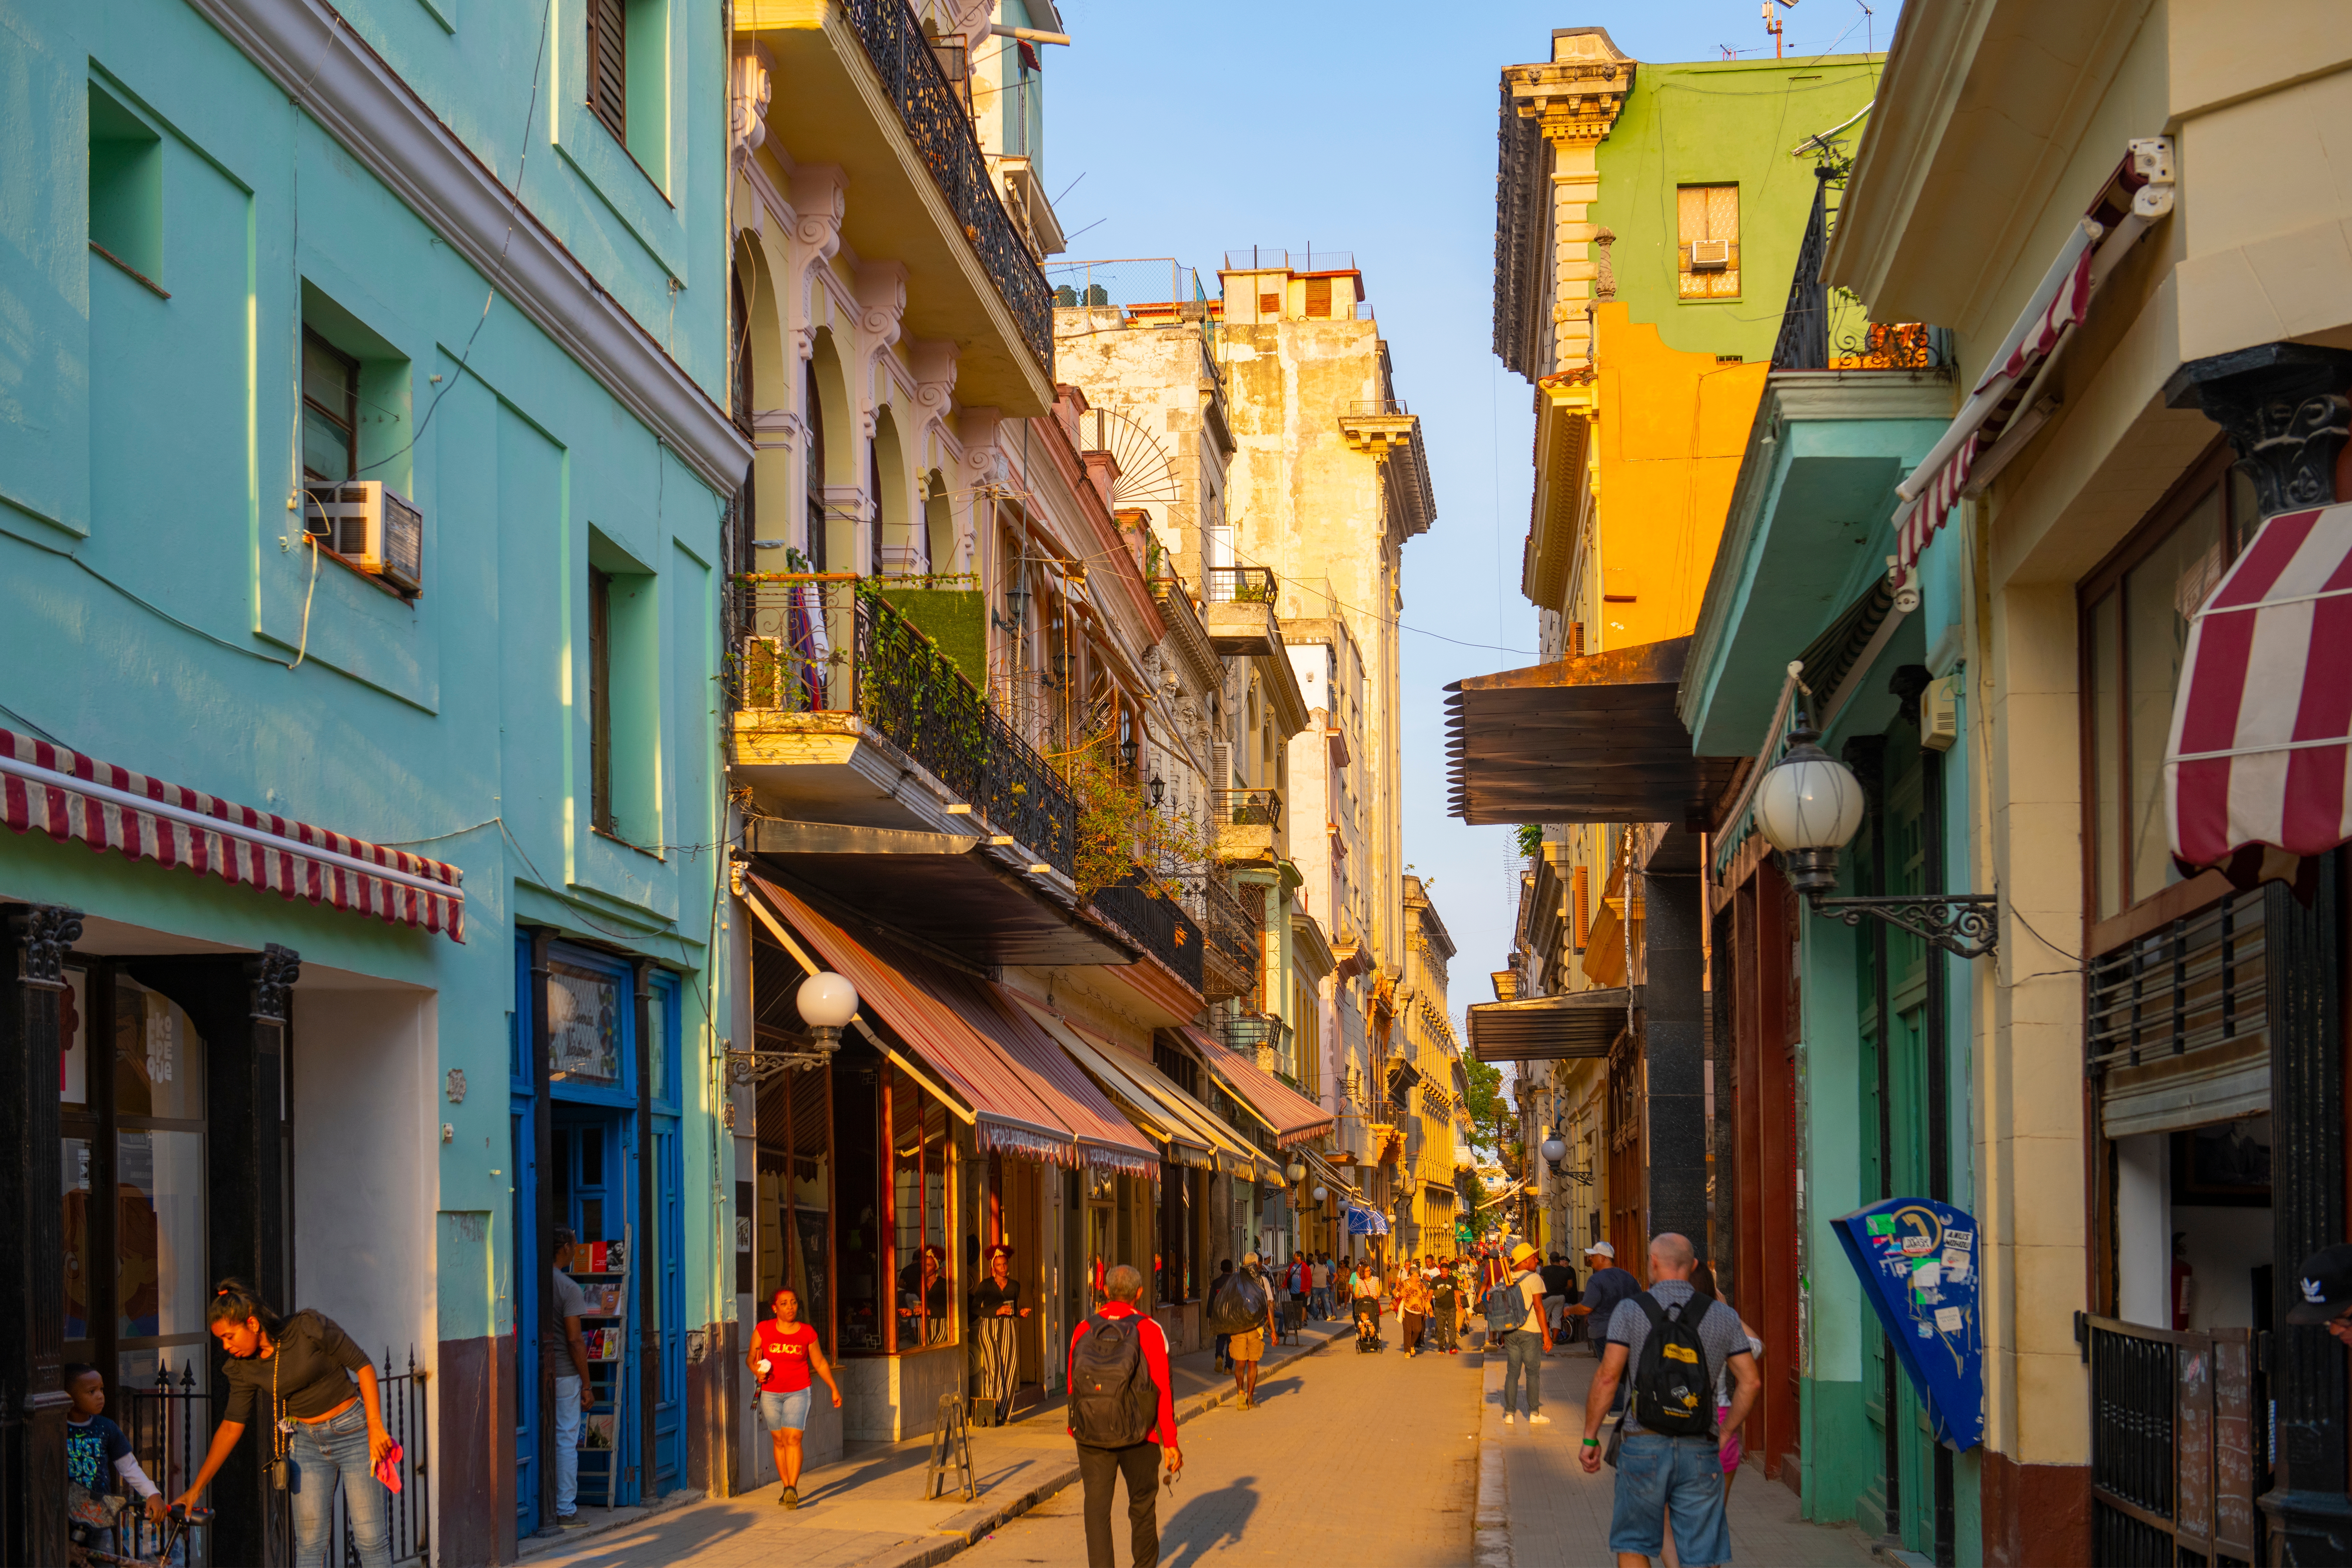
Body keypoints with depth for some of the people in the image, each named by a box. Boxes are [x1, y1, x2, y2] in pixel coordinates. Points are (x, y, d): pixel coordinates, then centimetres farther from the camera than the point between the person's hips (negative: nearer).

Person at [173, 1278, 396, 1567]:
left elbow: (362, 1366, -11)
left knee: (370, 1540, -6)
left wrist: (376, 1426, -16)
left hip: (353, 1432, -4)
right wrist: (195, 1489, 2)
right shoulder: (245, 1369, -3)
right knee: (309, 1543, -2)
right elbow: (231, 1426, 3)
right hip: (306, 1442, 4)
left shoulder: (309, 1328, -17)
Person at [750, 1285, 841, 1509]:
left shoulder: (807, 1333, -1)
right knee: (779, 1440, 7)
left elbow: (820, 1364, 10)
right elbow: (751, 1358, 7)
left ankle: (793, 1488, -19)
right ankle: (786, 1487, 17)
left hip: (798, 1392, -1)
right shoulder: (763, 1330, -2)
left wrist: (834, 1389, 12)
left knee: (793, 1438, -15)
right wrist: (756, 1370, -15)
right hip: (771, 1393, 2)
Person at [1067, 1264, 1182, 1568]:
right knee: (1142, 1505, 17)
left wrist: (1077, 1430, 20)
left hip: (1091, 1437, 1)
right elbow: (1163, 1391, -10)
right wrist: (1170, 1442, -5)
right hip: (1139, 1439, -1)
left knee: (1097, 1508, 1)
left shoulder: (1083, 1331, 1)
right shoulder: (1150, 1332, -8)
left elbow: (1073, 1386, 7)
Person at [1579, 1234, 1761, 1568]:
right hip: (1700, 1449, 2)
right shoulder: (1722, 1317, 4)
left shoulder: (1631, 1311, -3)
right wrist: (1726, 1433, 14)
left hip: (1645, 1444, -2)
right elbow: (1750, 1381, 3)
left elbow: (1607, 1378, -8)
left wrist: (1590, 1438, -1)